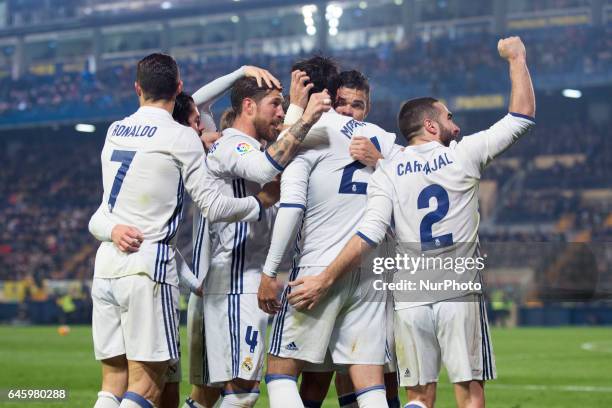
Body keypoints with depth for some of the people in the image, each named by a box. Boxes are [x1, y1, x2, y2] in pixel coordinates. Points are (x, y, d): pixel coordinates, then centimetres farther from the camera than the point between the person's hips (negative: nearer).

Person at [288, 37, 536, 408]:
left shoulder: (386, 173, 3)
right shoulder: (464, 155, 0)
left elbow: (369, 235, -9)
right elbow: (523, 115, 7)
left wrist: (326, 280, -4)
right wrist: (517, 58, 18)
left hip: (409, 299, 2)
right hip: (460, 295, -2)